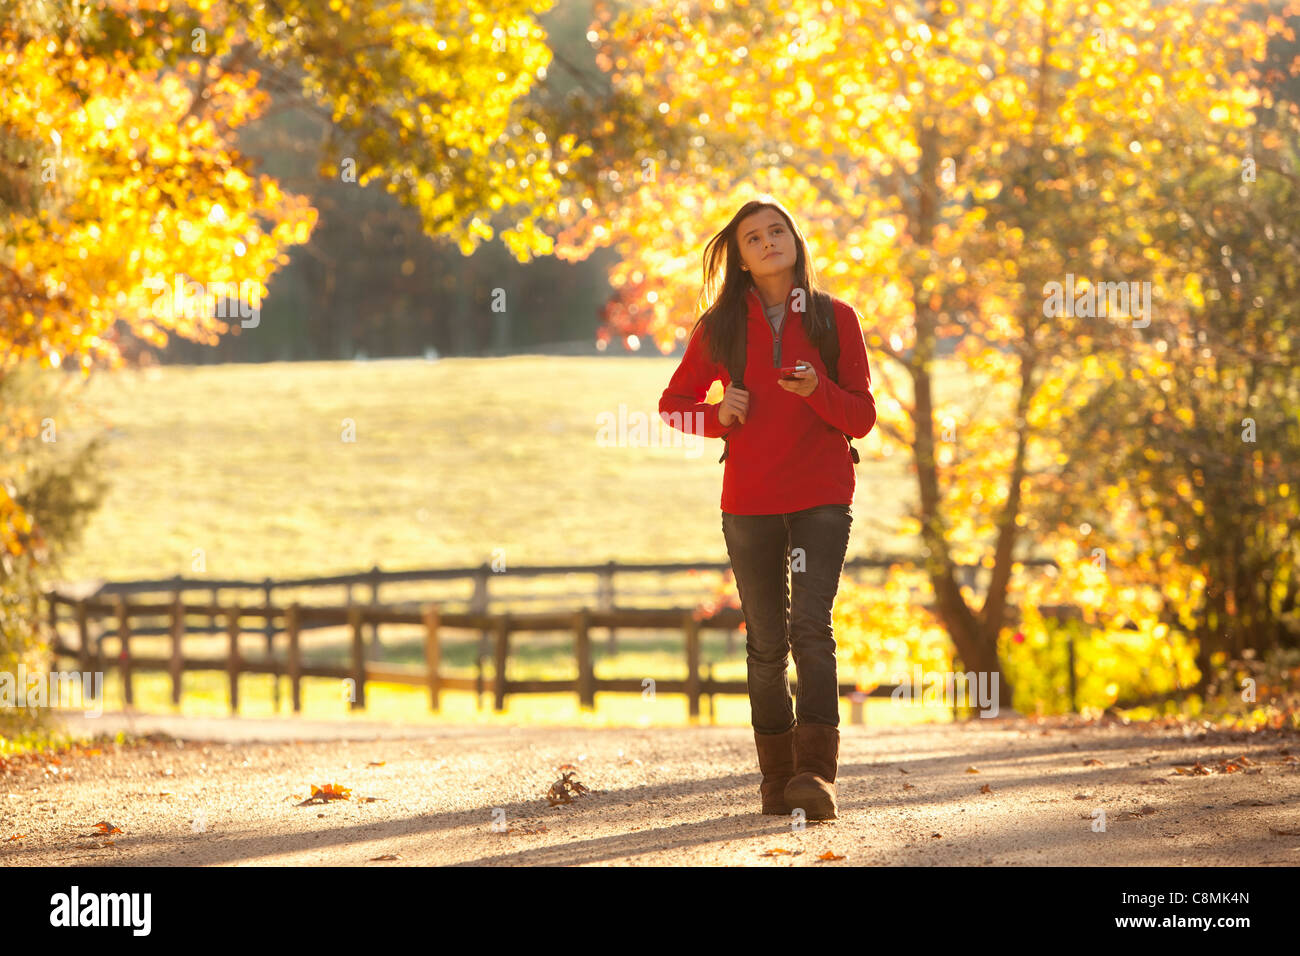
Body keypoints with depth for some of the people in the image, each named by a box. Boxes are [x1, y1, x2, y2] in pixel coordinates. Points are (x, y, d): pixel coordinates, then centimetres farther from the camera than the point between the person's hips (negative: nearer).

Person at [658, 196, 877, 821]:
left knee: (811, 624, -17)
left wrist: (817, 391, -17)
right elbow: (674, 403, 14)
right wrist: (717, 414, -7)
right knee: (766, 640, 6)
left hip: (822, 498, -2)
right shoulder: (722, 326, 5)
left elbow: (862, 418, 3)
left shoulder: (835, 319, 3)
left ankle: (816, 772, -24)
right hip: (749, 502, 2)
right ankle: (776, 776, 15)